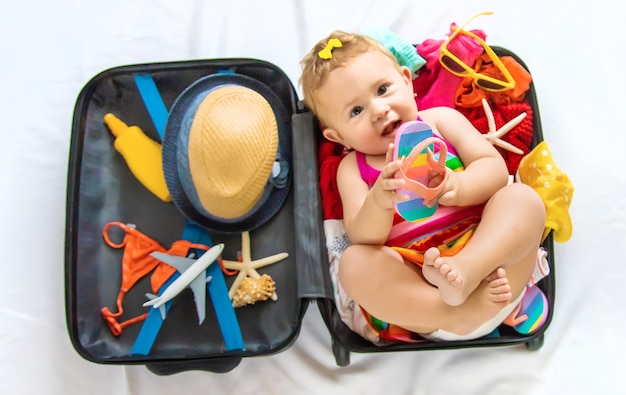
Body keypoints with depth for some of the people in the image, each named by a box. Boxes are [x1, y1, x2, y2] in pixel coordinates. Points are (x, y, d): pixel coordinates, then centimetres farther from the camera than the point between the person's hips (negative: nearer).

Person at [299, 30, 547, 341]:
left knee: (523, 197, -21)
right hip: (413, 281, -1)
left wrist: (460, 187, -25)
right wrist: (379, 201, -30)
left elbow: (496, 169, 0)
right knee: (354, 263, -26)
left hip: (489, 255, 2)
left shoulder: (441, 120, 10)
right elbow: (361, 239, -6)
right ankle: (458, 313, -32)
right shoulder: (352, 167, 8)